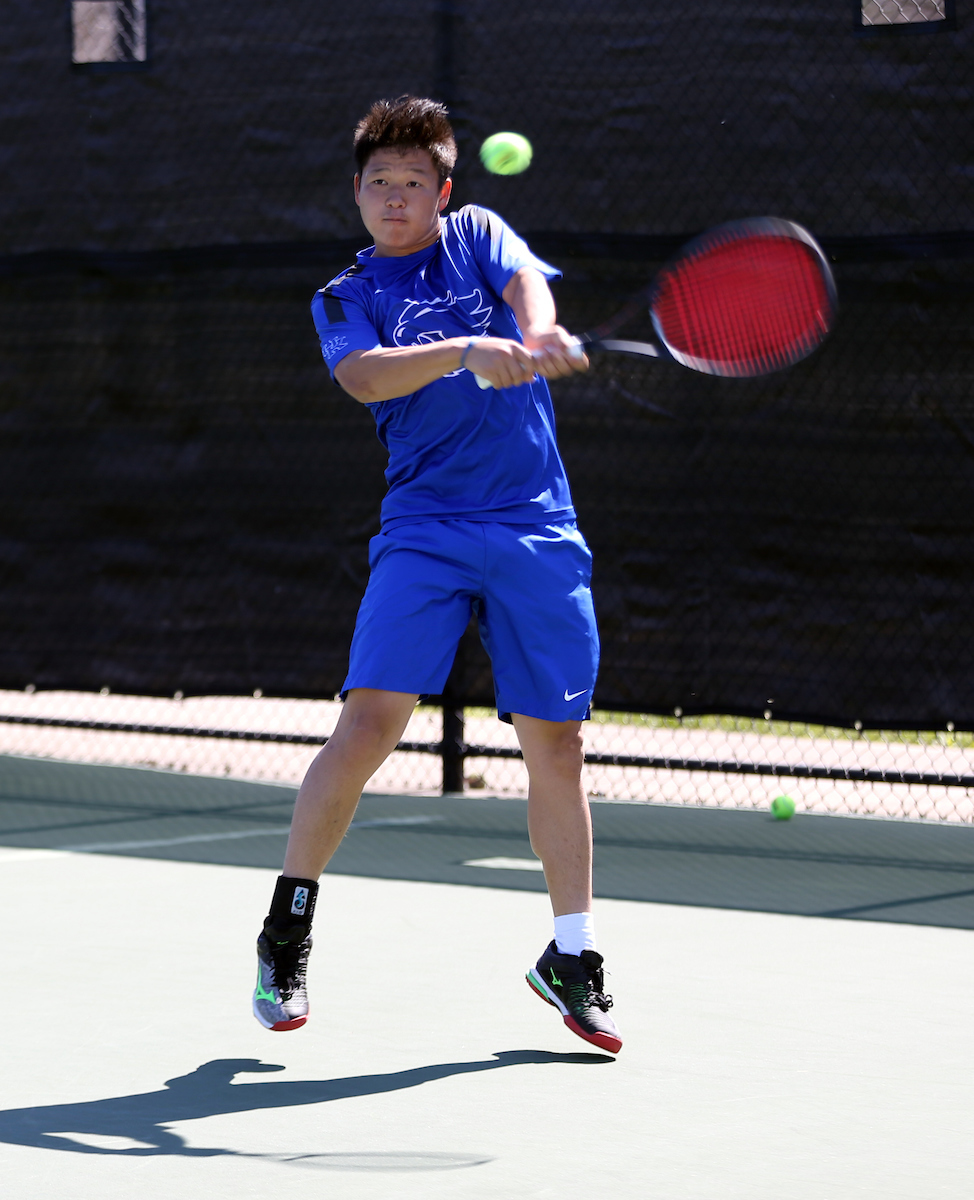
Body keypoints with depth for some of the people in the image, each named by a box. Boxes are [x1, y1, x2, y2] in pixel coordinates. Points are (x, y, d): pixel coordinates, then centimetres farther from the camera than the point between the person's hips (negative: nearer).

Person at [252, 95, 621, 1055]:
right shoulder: (344, 298, 9)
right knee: (370, 718, -15)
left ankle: (572, 955, 17)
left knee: (555, 741, 3)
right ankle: (288, 925, -2)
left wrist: (537, 338, -30)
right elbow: (365, 375, -12)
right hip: (424, 528, -2)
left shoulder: (478, 236, 14)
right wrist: (465, 351, -29)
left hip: (539, 530, 2)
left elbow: (528, 282, -7)